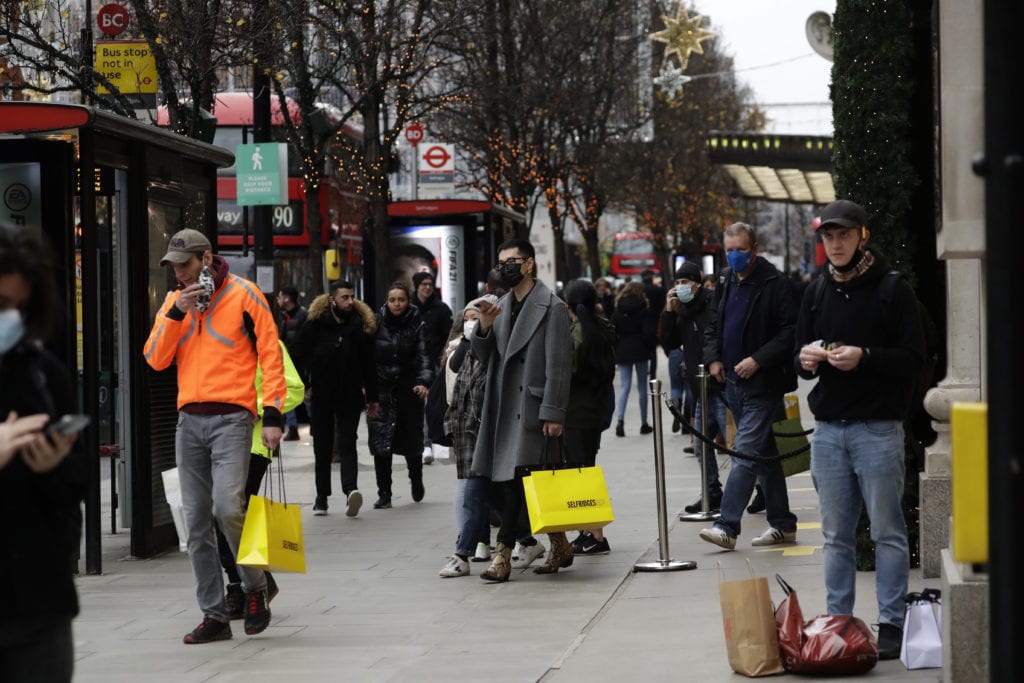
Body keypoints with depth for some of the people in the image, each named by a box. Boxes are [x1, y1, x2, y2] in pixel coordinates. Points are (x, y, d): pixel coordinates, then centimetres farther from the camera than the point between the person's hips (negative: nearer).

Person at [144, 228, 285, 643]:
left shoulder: (243, 295, -2)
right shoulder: (174, 302, 14)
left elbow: (270, 355, -4)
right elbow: (155, 359, 5)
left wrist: (272, 415, -11)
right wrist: (177, 313, -8)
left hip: (231, 418, -5)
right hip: (189, 421, 6)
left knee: (227, 508, -19)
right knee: (196, 523, 4)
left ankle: (255, 587, 4)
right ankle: (213, 615, 10)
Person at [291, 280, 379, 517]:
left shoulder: (361, 325, 1)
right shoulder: (315, 324, -5)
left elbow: (369, 364, 7)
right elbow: (297, 355, -1)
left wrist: (372, 398, 9)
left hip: (350, 396, 0)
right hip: (321, 396, 0)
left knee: (347, 444, -11)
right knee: (322, 447, 9)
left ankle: (350, 491, -26)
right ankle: (322, 496, 18)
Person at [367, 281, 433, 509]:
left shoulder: (417, 326, 1)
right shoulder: (377, 323, 3)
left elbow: (424, 356, -7)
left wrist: (423, 381, -24)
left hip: (408, 388, 0)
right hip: (381, 390, 0)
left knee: (411, 440, 8)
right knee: (381, 441, -6)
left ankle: (416, 479, 37)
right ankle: (384, 494, 0)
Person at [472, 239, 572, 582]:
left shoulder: (552, 307, -6)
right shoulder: (502, 306, 15)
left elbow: (558, 364, -11)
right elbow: (485, 357, 16)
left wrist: (553, 413, -16)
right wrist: (484, 327, -4)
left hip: (532, 406, -7)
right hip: (504, 407, 8)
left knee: (517, 478, -13)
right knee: (512, 479, 10)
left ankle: (503, 553, -13)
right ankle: (559, 546, 22)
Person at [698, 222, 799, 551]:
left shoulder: (775, 283, -11)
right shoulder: (727, 282, 13)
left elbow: (790, 331, -15)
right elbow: (713, 325, 24)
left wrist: (758, 360, -20)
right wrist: (713, 358, 8)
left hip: (762, 385, -8)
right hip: (734, 384, 8)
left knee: (745, 455, -12)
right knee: (766, 455, 13)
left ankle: (727, 526, -15)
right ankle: (782, 524, 20)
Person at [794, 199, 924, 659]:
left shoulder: (891, 290, -3)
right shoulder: (816, 294, 14)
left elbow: (914, 358, -7)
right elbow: (800, 356, 19)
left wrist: (864, 357, -20)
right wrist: (805, 360, -4)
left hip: (878, 428, -5)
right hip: (828, 428, 5)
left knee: (887, 531, -1)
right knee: (836, 535, 9)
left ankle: (892, 624, 3)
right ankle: (837, 622, 15)